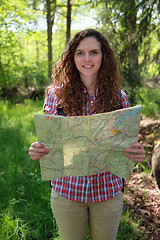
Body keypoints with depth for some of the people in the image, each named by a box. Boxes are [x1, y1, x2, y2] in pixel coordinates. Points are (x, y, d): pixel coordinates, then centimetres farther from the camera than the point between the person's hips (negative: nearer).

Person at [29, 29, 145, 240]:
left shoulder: (118, 97, -3)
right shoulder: (57, 94, -6)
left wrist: (137, 153, -18)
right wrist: (37, 151, -21)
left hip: (108, 191, 1)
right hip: (67, 189, 0)